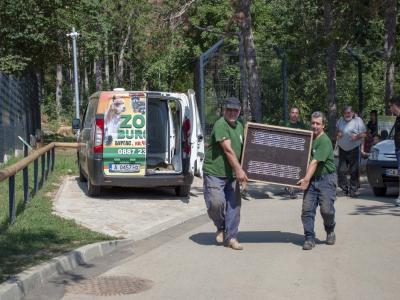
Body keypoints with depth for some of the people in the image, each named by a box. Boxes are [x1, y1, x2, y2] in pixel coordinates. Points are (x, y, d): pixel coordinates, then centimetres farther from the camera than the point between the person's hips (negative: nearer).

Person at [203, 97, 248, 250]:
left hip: (231, 174, 7)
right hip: (214, 173, -7)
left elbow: (242, 148, 22)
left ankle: (230, 237, 13)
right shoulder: (220, 125, -14)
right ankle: (221, 227, 14)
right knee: (216, 202, -14)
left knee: (234, 205, 4)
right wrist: (239, 170, -23)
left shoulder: (240, 126, 13)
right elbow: (228, 149, -20)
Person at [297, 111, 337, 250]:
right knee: (307, 209, -5)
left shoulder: (324, 141, -14)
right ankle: (309, 239, 2)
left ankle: (330, 231, 21)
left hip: (326, 179, -6)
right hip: (312, 180, 6)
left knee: (326, 209, -8)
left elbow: (315, 162, -20)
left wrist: (306, 179, -25)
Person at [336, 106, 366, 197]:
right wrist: (338, 133, 3)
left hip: (354, 149, -5)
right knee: (341, 170, 2)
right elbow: (337, 130, 26)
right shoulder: (340, 120, 11)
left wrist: (357, 137, -23)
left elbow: (364, 134, -4)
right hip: (342, 149, 5)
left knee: (354, 171, -3)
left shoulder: (358, 120, -4)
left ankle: (353, 190, 5)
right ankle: (345, 187, 18)